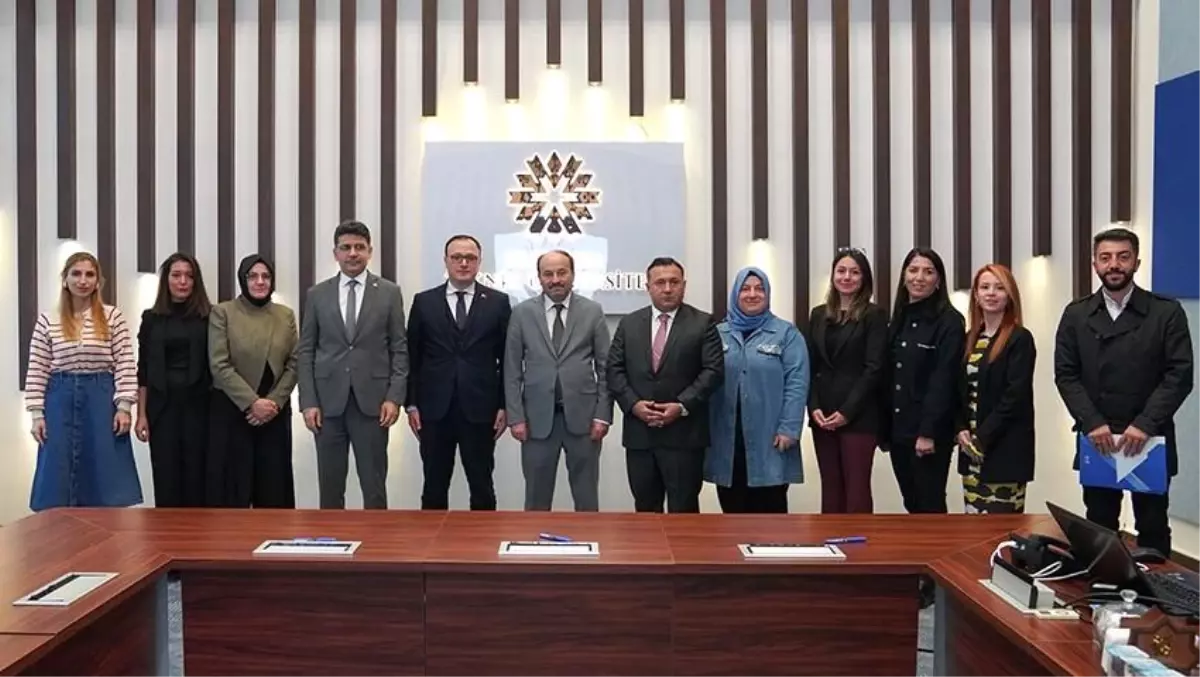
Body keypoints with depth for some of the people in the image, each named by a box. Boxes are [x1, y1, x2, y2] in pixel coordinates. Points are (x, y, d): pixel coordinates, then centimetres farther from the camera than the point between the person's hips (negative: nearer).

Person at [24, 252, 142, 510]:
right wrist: (37, 413, -1)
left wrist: (123, 406, -8)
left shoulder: (113, 317, 1)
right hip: (61, 400, 1)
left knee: (104, 471, 2)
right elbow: (36, 370, 5)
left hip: (101, 399, -1)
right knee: (61, 472, 4)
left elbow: (125, 365, -1)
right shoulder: (47, 320, 4)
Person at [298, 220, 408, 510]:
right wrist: (308, 402, -2)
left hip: (372, 401, -1)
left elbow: (399, 350, 3)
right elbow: (306, 352, 6)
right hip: (328, 402, 2)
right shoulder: (317, 294, 8)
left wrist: (394, 397, -7)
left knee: (374, 485, 3)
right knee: (330, 485, 7)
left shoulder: (389, 293, 4)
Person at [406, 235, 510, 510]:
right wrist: (411, 404, 1)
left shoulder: (498, 302, 3)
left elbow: (507, 358, 3)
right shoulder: (424, 301, 5)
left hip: (479, 410, -1)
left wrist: (504, 405, -1)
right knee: (434, 487, 9)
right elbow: (412, 357, 6)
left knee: (482, 488, 8)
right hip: (434, 410, 1)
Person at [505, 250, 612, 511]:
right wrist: (516, 416, -3)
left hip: (583, 416, 0)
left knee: (586, 498, 9)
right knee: (537, 497, 8)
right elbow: (512, 369, 3)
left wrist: (602, 415, -3)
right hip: (537, 417, 0)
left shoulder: (593, 311, 3)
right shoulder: (522, 312, 3)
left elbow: (605, 367, 3)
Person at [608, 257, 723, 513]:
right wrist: (633, 404, -9)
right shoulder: (629, 323, 11)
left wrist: (682, 406, -15)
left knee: (683, 511, 2)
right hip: (639, 433, 3)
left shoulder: (703, 323, 2)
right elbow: (614, 370, 7)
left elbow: (713, 371, -6)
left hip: (684, 434, -3)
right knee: (645, 510, 13)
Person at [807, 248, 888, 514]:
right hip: (822, 415, 5)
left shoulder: (874, 315, -2)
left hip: (858, 416, -5)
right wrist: (814, 407, -4)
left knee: (857, 488, -2)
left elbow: (874, 368, -9)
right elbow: (810, 366, 9)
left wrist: (847, 411, -15)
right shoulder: (818, 314, 12)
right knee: (830, 488, 9)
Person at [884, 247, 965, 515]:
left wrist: (928, 431, -19)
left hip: (929, 432, -6)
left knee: (930, 505, 0)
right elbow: (888, 377, 11)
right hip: (898, 429, 6)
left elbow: (943, 381, -15)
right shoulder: (898, 320, 12)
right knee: (912, 504, 13)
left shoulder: (950, 322, -8)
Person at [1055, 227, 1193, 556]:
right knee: (1099, 529, 9)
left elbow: (1179, 374, -7)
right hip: (1097, 441, 2)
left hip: (1150, 441, -1)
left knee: (1153, 530, 7)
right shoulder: (1076, 315, 6)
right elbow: (1065, 375, 1)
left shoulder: (1167, 312, 0)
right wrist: (1092, 422, -12)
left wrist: (1144, 424, -18)